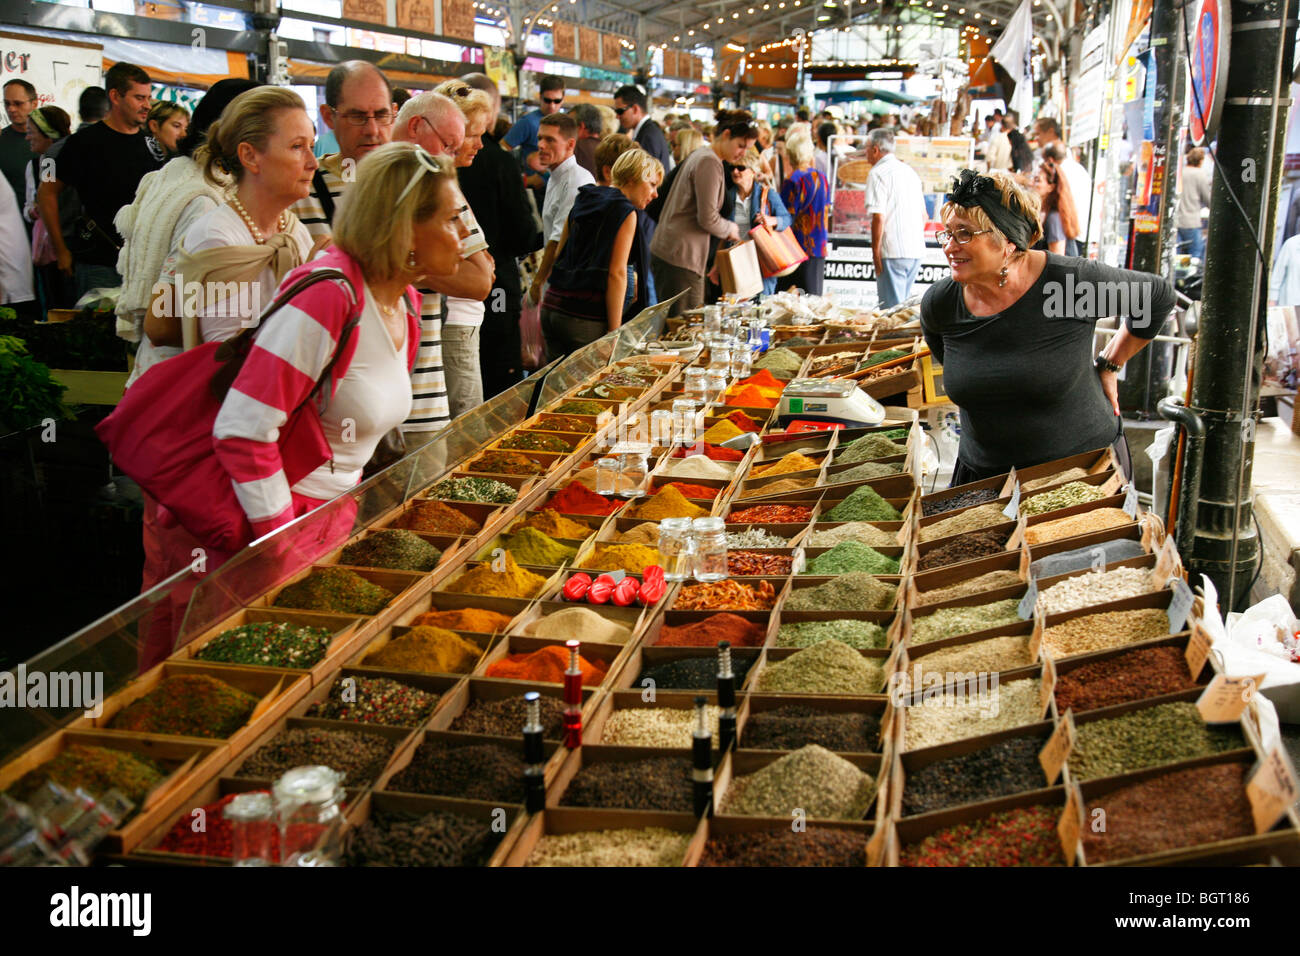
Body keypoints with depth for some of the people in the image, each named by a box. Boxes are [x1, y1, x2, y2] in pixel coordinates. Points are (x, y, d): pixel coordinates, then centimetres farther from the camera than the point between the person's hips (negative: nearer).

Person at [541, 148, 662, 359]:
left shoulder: (583, 202, 17)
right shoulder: (625, 213, -6)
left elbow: (559, 255, 21)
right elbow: (616, 274, -12)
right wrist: (614, 333, -13)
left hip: (552, 308, 8)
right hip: (587, 318, -8)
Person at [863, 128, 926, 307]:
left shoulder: (878, 173, -7)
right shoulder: (909, 170, 18)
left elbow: (879, 217, -15)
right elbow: (924, 217, 21)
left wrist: (875, 251, -10)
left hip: (893, 252, -8)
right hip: (917, 250, 8)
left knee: (891, 308, -5)